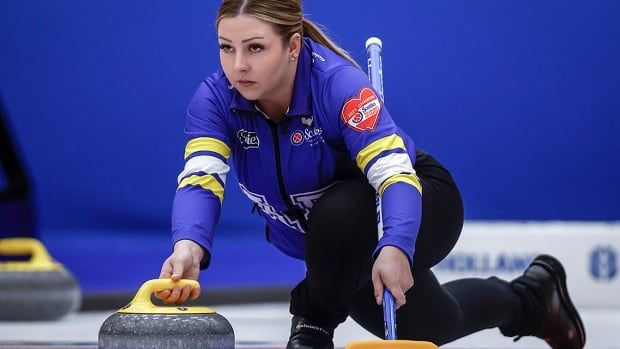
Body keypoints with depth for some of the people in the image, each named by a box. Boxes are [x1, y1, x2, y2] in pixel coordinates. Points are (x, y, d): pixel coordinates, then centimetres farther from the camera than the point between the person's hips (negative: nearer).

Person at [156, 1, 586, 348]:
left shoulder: (337, 82, -36)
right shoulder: (215, 98, -24)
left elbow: (394, 172, -47)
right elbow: (200, 180, -38)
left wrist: (394, 249, -66)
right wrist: (189, 247, -60)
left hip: (417, 202, -6)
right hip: (331, 243, 6)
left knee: (342, 213, -38)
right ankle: (530, 297, 45)